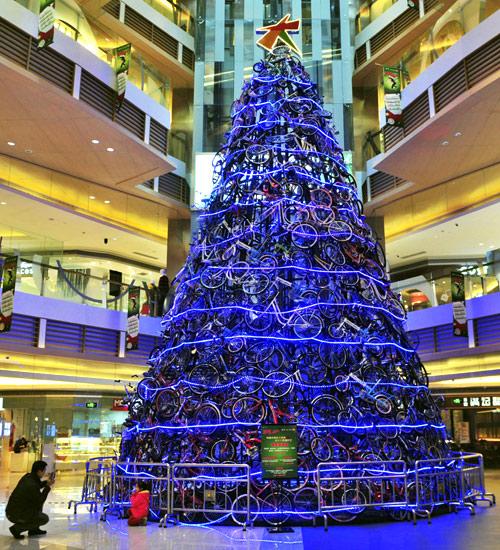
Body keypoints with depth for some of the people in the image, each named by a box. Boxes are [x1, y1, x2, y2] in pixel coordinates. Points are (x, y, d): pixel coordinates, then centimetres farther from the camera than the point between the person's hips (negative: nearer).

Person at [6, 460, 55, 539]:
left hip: (12, 509, 9)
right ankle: (16, 529, -1)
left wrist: (47, 482, 7)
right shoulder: (32, 485, -26)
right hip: (15, 515, -9)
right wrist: (48, 486, -8)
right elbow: (40, 501, -12)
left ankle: (34, 529, 21)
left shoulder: (27, 476, -1)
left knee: (39, 500, 18)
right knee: (44, 519, -2)